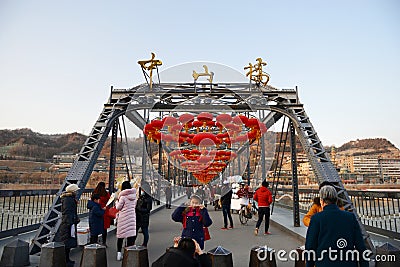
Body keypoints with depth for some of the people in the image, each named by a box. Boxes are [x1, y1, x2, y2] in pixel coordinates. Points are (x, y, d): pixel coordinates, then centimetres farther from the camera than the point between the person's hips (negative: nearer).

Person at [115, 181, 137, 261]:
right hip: (132, 216, 4)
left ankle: (119, 252, 15)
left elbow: (118, 207, -5)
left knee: (120, 235, 10)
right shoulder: (133, 196, 2)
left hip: (123, 217, -3)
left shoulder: (123, 196, -13)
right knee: (131, 235, 5)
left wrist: (117, 201, 11)